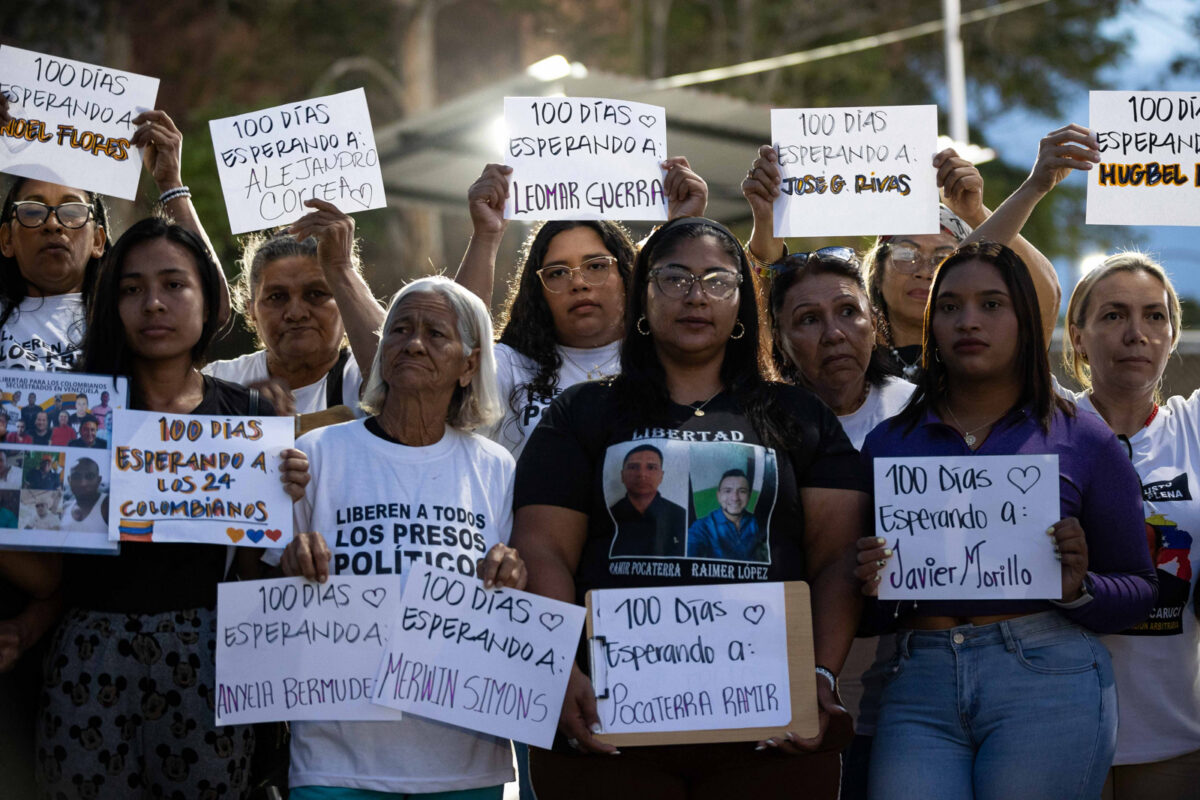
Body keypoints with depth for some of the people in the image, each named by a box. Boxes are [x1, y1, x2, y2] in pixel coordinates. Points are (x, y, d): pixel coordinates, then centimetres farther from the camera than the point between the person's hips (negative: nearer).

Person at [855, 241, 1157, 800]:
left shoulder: (1082, 440, 8)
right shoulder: (887, 443, 13)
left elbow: (1140, 589, 9)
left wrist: (1079, 589, -11)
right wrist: (871, 586, -6)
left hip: (1046, 678, -1)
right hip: (918, 690, 2)